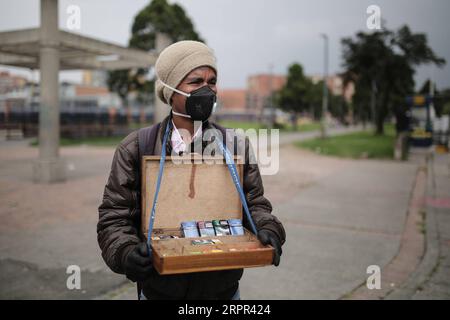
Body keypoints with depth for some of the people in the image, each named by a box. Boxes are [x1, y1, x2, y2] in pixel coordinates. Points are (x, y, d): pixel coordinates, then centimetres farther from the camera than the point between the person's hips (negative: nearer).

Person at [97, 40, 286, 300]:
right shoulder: (136, 149, -6)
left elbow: (255, 203, 2)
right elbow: (115, 215, -4)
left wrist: (267, 230, -18)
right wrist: (125, 252, -23)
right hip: (159, 289, -1)